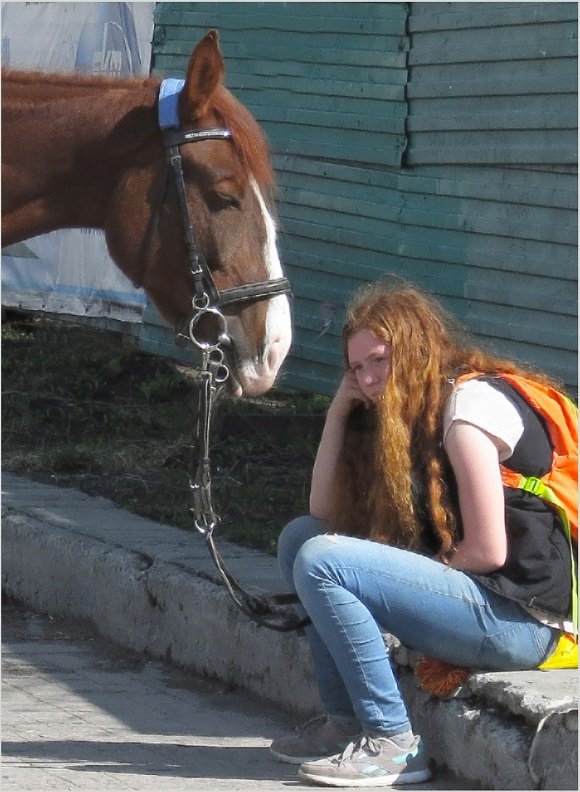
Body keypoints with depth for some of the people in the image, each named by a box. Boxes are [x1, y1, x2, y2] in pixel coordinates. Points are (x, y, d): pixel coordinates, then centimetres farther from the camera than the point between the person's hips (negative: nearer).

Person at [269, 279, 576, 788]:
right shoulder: (413, 414, 16)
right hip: (475, 598, 10)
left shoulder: (470, 402, -12)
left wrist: (420, 568, -2)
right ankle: (346, 719, 7)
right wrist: (340, 412, 7)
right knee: (299, 536, 13)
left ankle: (393, 744, -16)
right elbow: (324, 514, 12)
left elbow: (487, 551, -18)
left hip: (517, 619, -10)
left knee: (321, 561, -20)